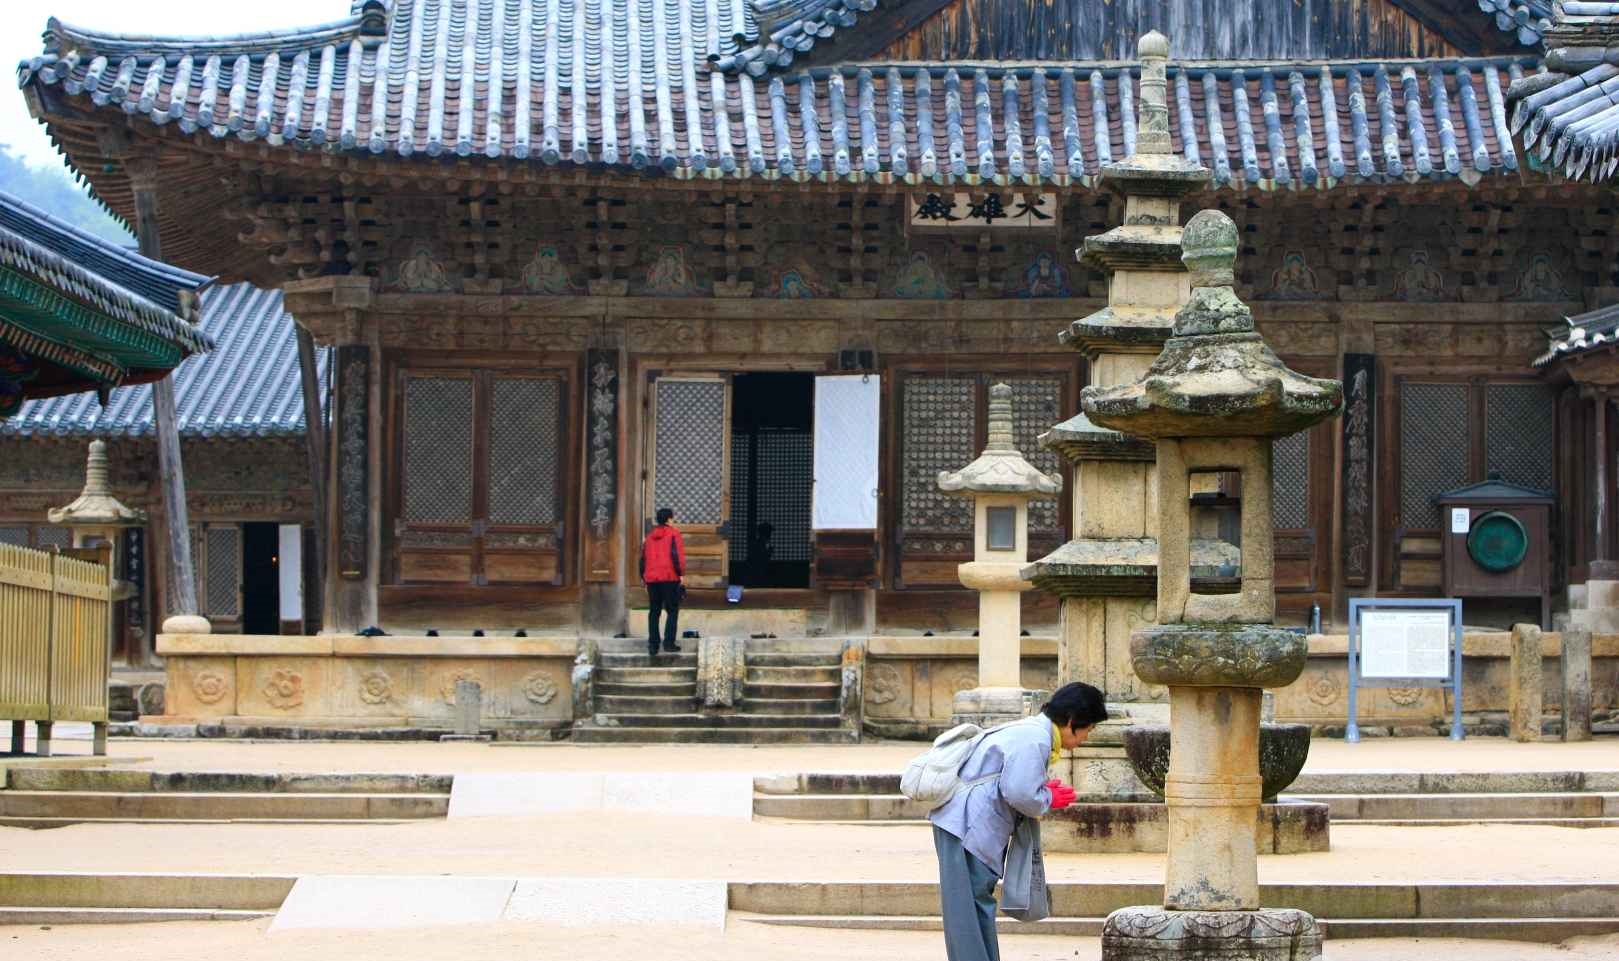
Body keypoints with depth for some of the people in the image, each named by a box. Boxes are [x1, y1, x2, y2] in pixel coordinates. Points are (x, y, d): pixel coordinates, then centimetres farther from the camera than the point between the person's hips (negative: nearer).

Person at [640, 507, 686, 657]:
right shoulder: (673, 534, -4)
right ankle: (669, 642, -7)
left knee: (654, 611, 11)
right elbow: (677, 555, -13)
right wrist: (681, 573, -6)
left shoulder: (650, 535, 14)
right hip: (669, 578, -5)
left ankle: (652, 645, 7)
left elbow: (643, 557, 15)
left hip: (651, 579, 5)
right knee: (672, 611, 2)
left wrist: (643, 577, 21)